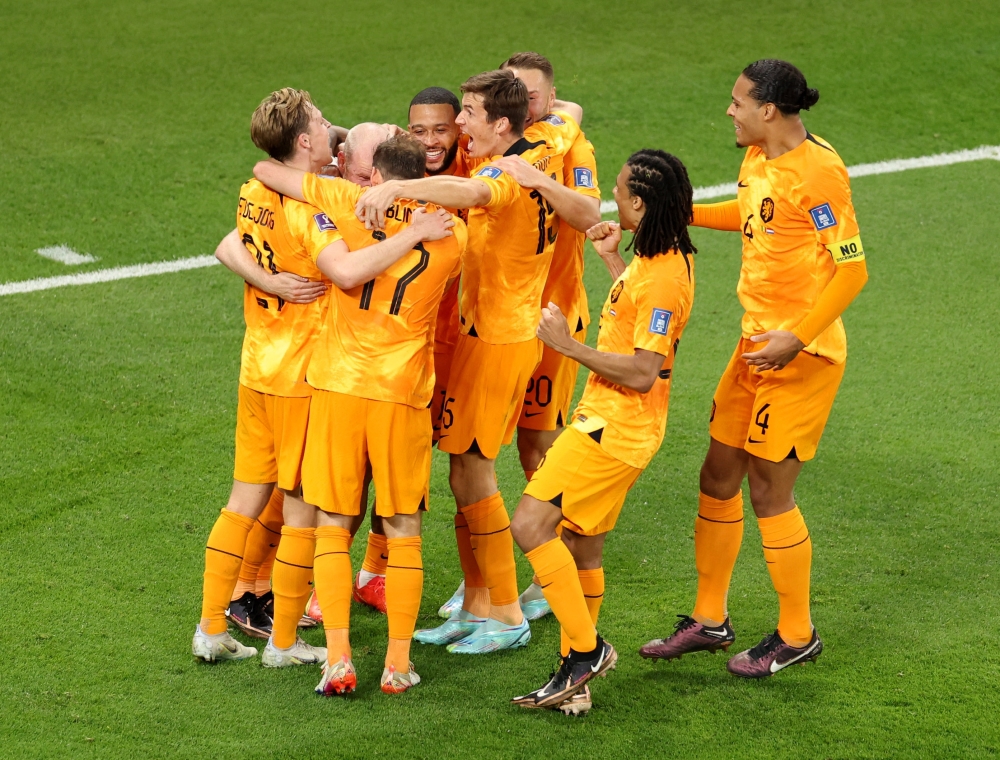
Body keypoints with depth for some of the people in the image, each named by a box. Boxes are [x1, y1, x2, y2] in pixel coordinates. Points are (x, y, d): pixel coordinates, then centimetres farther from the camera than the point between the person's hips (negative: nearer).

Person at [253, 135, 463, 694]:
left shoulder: (351, 203, 0)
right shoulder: (452, 234, 4)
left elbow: (265, 171, 4)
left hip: (339, 386, 0)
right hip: (403, 395, 1)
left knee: (333, 527, 8)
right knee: (403, 534, 10)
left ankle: (338, 659, 0)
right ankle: (398, 663, 9)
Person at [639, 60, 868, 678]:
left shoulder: (817, 171, -20)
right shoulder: (758, 158, 6)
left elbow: (853, 269, -21)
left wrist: (797, 338, -26)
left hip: (802, 353, -9)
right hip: (756, 342, 9)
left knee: (769, 490, -2)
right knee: (719, 476, 13)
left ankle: (798, 636, 15)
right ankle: (710, 620, 27)